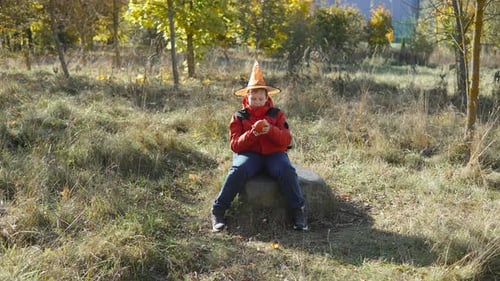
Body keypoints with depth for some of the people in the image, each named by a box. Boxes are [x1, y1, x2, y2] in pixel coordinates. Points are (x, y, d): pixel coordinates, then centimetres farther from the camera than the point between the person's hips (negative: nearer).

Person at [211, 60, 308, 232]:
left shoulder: (276, 114, 9)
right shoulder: (239, 117, 7)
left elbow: (286, 140, -2)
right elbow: (235, 145, -3)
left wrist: (271, 130, -22)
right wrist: (252, 133, -21)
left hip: (274, 154, 1)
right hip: (249, 154, -1)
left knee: (286, 171, -32)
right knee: (237, 171, -34)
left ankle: (298, 211, -22)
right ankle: (218, 211, -25)